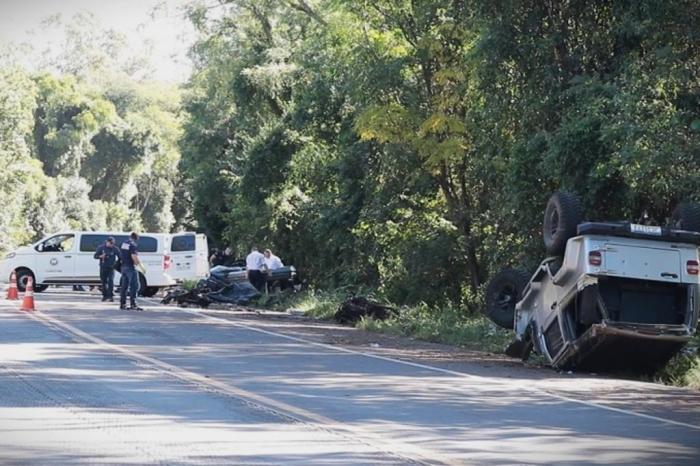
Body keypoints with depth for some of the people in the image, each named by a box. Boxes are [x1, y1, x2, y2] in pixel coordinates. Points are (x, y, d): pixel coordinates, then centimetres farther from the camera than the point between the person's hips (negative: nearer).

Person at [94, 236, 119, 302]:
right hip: (103, 267, 2)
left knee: (111, 281, -14)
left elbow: (120, 257, 0)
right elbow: (95, 256, 3)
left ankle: (111, 296, -13)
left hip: (111, 268, -2)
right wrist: (101, 256, -17)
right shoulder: (101, 247, 1)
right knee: (103, 282, 5)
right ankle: (105, 295, 17)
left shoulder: (115, 249, -3)